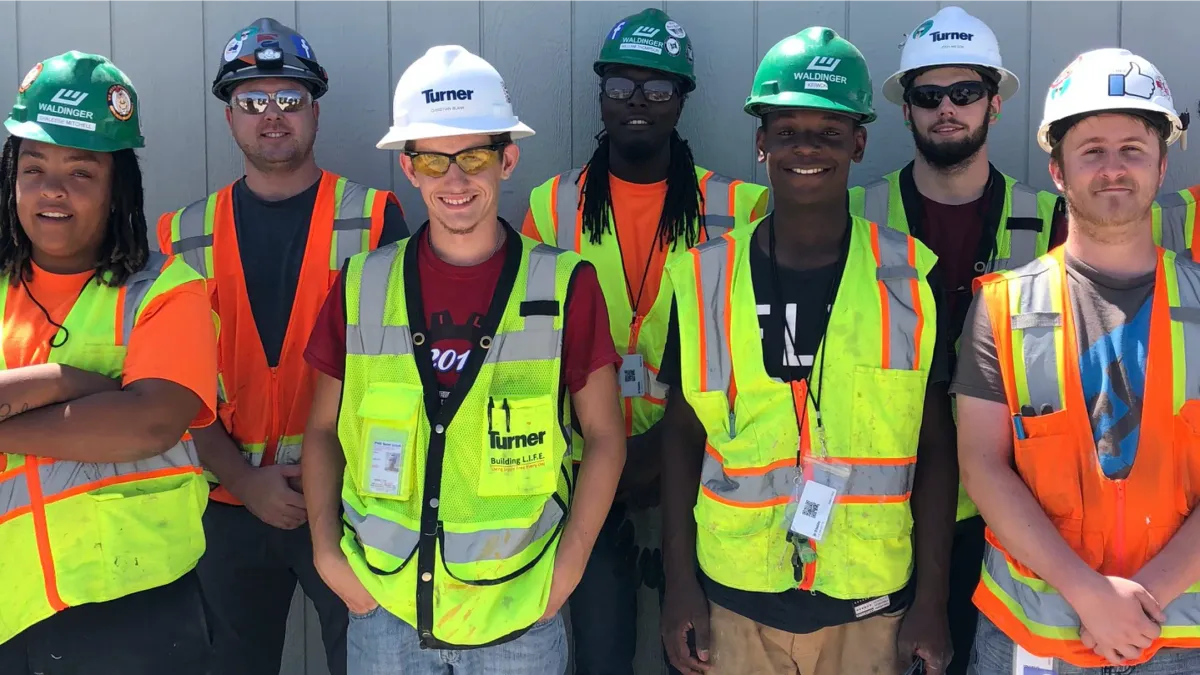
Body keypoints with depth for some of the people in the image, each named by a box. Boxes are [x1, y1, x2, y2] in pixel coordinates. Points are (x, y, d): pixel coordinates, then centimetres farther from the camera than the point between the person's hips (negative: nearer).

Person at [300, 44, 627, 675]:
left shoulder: (565, 287, -6)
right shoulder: (361, 286, 0)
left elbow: (604, 435, -1)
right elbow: (323, 430, 8)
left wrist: (567, 568, -6)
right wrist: (326, 552, -1)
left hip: (519, 614, -1)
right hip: (384, 609, 2)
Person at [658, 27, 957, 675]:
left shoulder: (912, 280, -3)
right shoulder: (705, 278, -2)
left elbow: (935, 448, 1)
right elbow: (682, 434, 4)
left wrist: (931, 601, -2)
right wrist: (680, 584, 1)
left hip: (871, 604, 0)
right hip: (734, 601, 1)